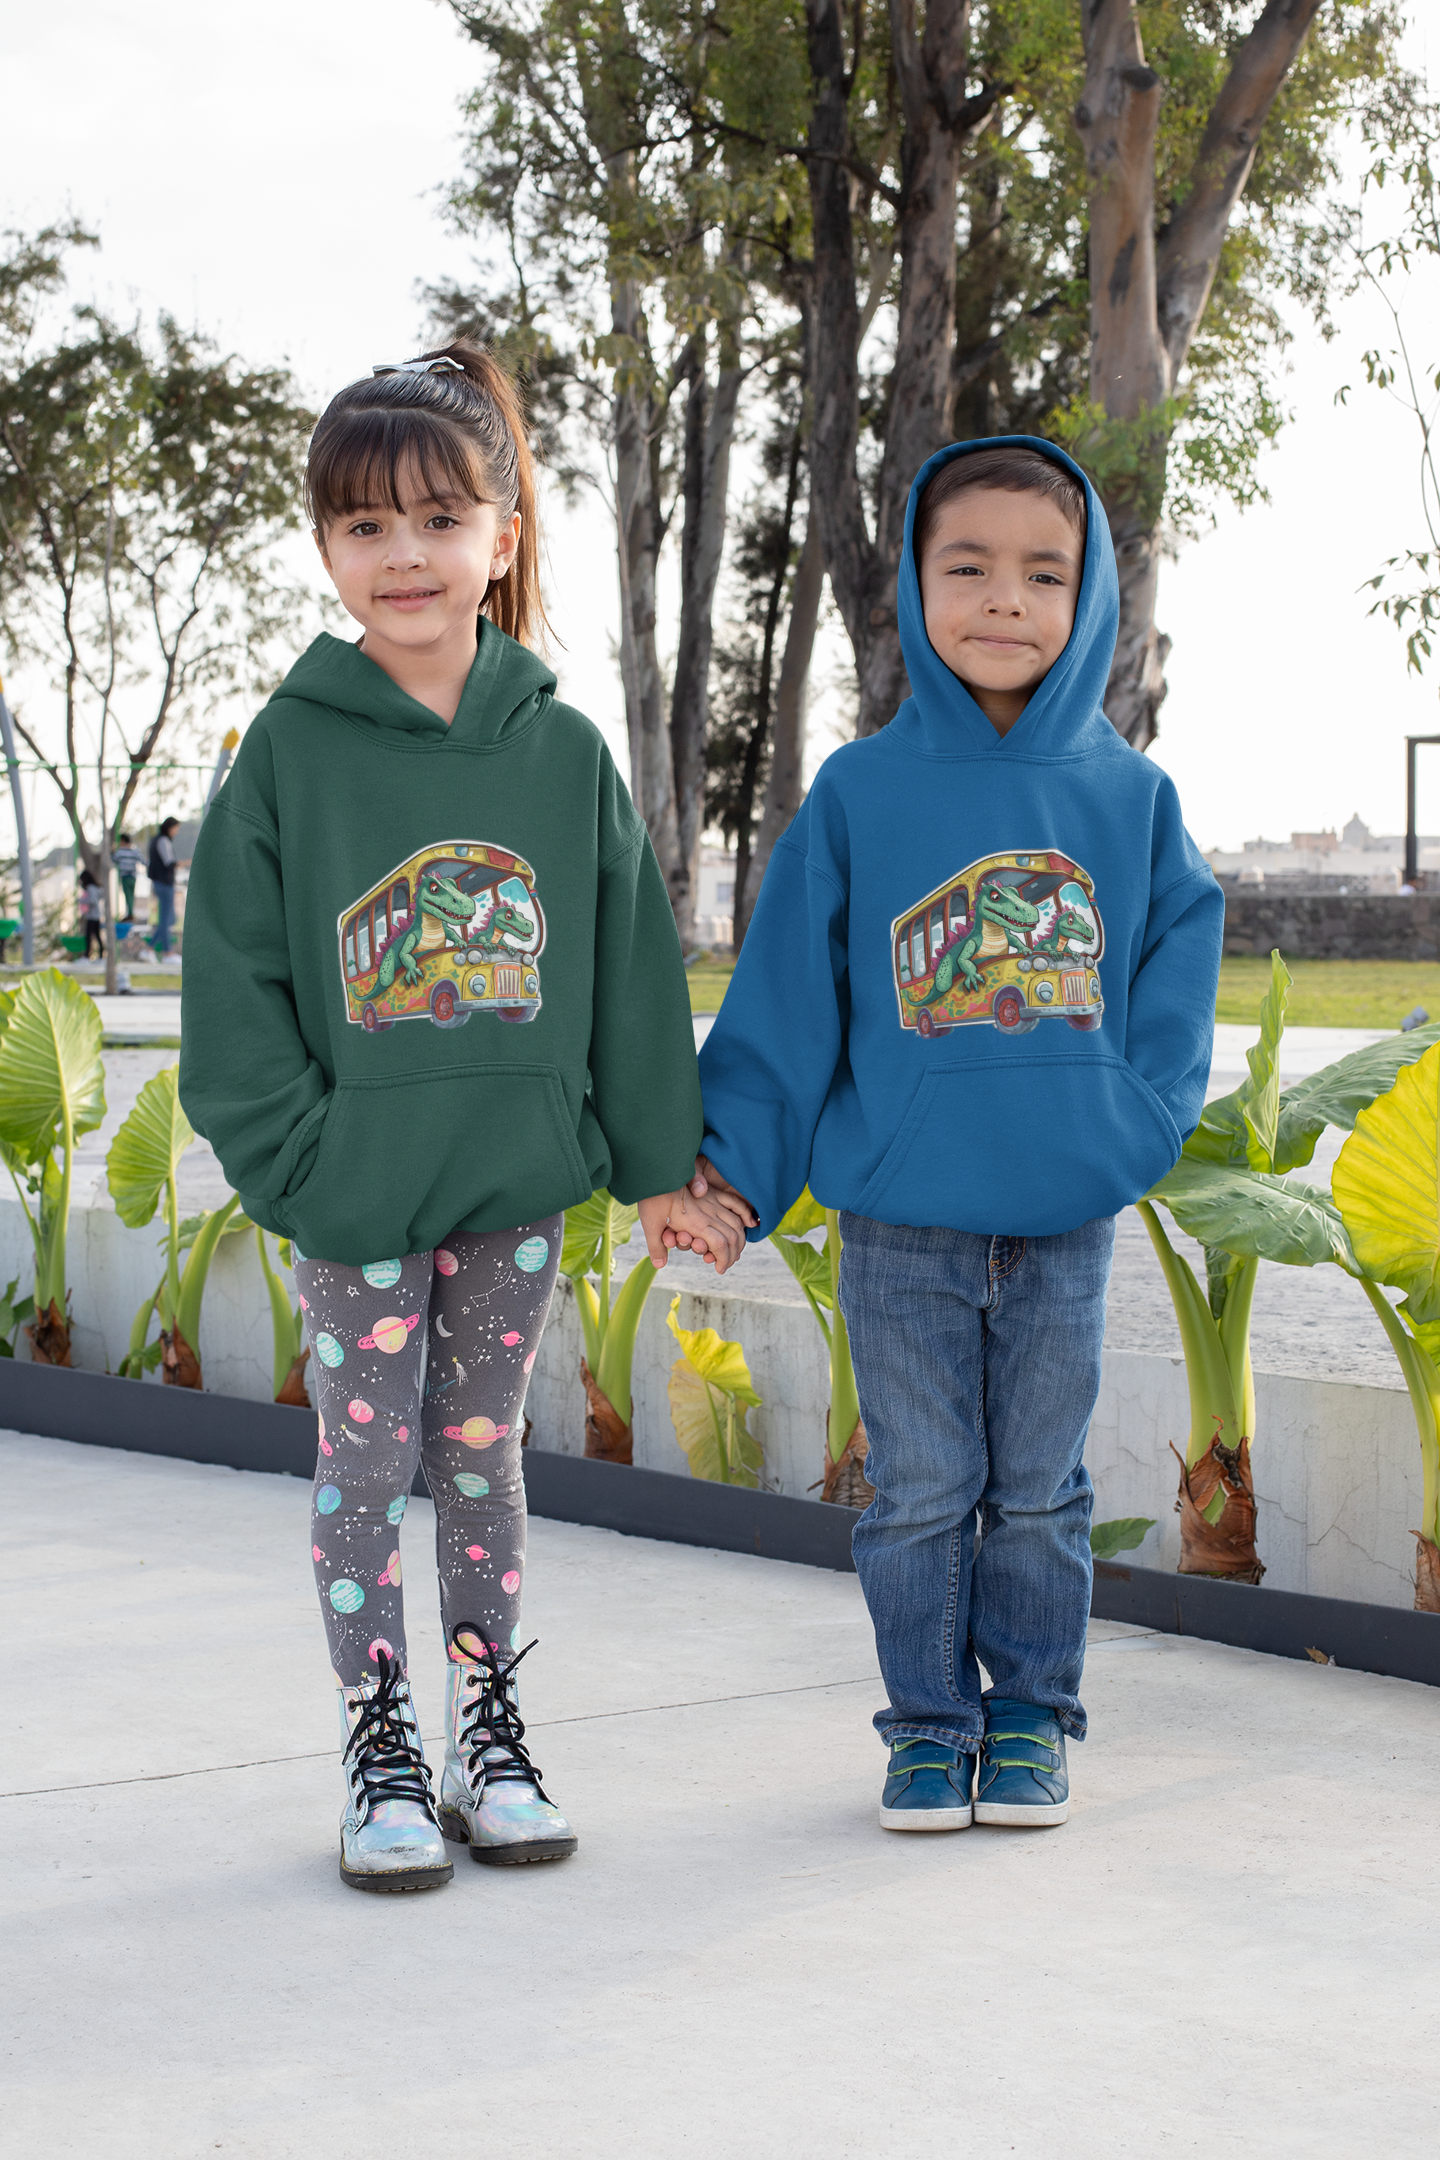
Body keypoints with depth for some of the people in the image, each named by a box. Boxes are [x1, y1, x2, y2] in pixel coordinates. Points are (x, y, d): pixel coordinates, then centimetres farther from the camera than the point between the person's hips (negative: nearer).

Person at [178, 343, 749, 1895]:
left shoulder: (563, 752, 0)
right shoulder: (292, 749, -5)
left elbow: (633, 971, 4)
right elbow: (231, 981, -5)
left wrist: (659, 1166, 5)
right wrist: (294, 1161, -12)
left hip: (519, 1185, 1)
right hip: (352, 1197, -1)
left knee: (482, 1458, 12)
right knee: (365, 1466, 6)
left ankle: (489, 1730, 24)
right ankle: (380, 1753, 17)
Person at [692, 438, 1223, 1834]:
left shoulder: (1128, 798, 0)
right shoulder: (858, 793, -4)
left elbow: (1178, 971, 5)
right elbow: (784, 997, -1)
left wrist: (1136, 1127, -8)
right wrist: (734, 1162, -2)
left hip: (1068, 1220, 1)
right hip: (898, 1221, -1)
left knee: (1040, 1493, 12)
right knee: (920, 1493, 8)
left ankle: (1030, 1710, 27)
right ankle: (930, 1720, 22)